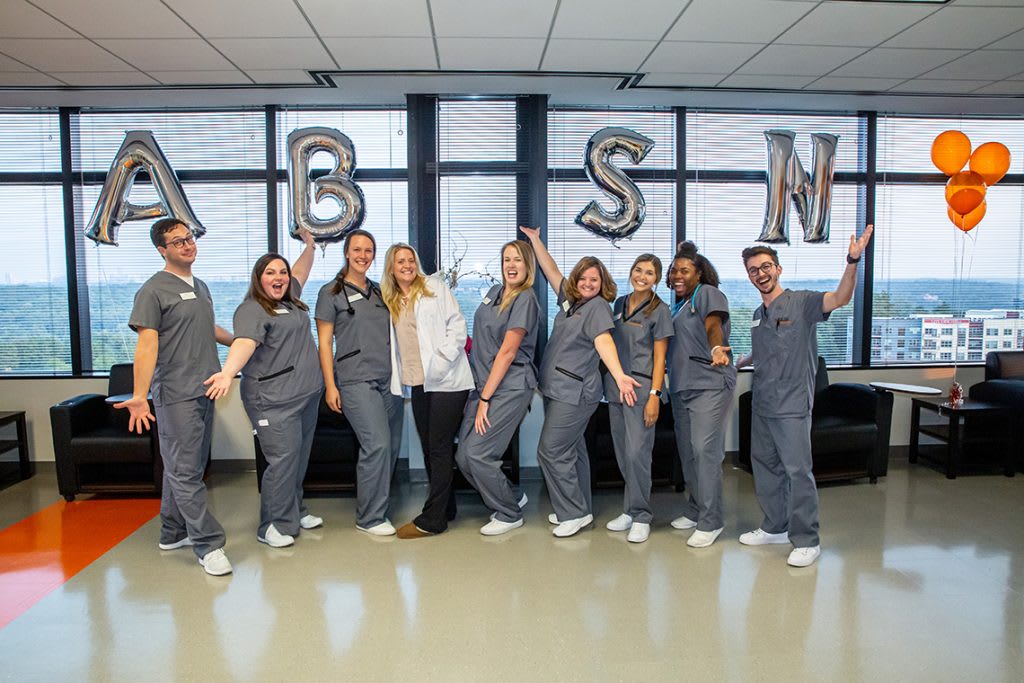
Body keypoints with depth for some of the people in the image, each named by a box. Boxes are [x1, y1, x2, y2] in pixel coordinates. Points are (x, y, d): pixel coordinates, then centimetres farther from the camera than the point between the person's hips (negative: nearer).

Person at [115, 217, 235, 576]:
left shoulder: (200, 287, 17)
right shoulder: (154, 290, -8)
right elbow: (147, 344, -15)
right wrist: (139, 395, -22)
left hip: (205, 390, 8)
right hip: (176, 394, -8)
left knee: (186, 466, 15)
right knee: (185, 471, -4)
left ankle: (174, 533, 27)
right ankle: (208, 544, -1)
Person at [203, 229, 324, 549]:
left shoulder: (290, 301, 16)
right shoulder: (252, 310, -10)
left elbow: (300, 272, 35)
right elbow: (244, 343, -28)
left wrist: (309, 245, 37)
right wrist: (227, 372, -44)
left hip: (307, 395, 8)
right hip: (274, 400, -8)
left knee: (300, 458, 13)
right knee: (283, 459, -9)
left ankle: (295, 512, 27)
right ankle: (273, 526, 4)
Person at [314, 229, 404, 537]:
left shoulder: (380, 291, 17)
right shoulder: (331, 292, 2)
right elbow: (325, 342, -1)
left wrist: (402, 373, 12)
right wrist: (330, 385, -8)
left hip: (389, 379, 6)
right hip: (357, 381, -6)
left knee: (392, 446, 5)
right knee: (378, 444, -14)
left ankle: (376, 507, 22)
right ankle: (369, 517, 1)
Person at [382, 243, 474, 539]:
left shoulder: (435, 286, 2)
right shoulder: (390, 302, 16)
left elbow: (457, 323, -5)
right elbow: (395, 343, 17)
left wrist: (444, 359, -14)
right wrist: (403, 373, 3)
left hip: (446, 379, -6)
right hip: (418, 383, 6)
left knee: (439, 448, -4)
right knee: (429, 448, 11)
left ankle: (432, 519, 2)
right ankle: (445, 509, 24)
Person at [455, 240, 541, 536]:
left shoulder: (525, 299, -11)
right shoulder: (494, 292, 12)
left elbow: (507, 352, -14)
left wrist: (485, 399, -14)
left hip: (509, 387, -8)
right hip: (483, 383, 8)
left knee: (477, 453, -11)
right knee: (463, 457, 4)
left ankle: (510, 514, 11)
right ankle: (512, 498, 25)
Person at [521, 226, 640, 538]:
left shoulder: (597, 307, -11)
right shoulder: (570, 299, 11)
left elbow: (603, 341, -27)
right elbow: (551, 271, 21)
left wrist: (619, 375, -42)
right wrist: (535, 240, 20)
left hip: (575, 392, -9)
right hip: (557, 389, 9)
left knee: (551, 451, -8)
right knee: (572, 450, 15)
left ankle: (575, 513, 4)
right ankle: (577, 509, 26)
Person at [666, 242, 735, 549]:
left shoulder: (708, 293, -5)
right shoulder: (679, 304, 19)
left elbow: (713, 324, -23)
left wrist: (717, 348, -43)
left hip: (709, 385, -9)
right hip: (681, 386, 9)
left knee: (705, 450, -12)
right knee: (687, 452, 13)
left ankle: (710, 522, -3)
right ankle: (695, 511, 26)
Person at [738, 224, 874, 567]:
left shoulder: (801, 303, -8)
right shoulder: (758, 314, 14)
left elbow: (840, 298, -26)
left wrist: (852, 261, -39)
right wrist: (739, 361, 19)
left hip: (792, 406, -8)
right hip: (762, 404, 8)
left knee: (798, 471, -5)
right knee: (765, 466, 15)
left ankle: (806, 540, 7)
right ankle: (775, 527, 30)